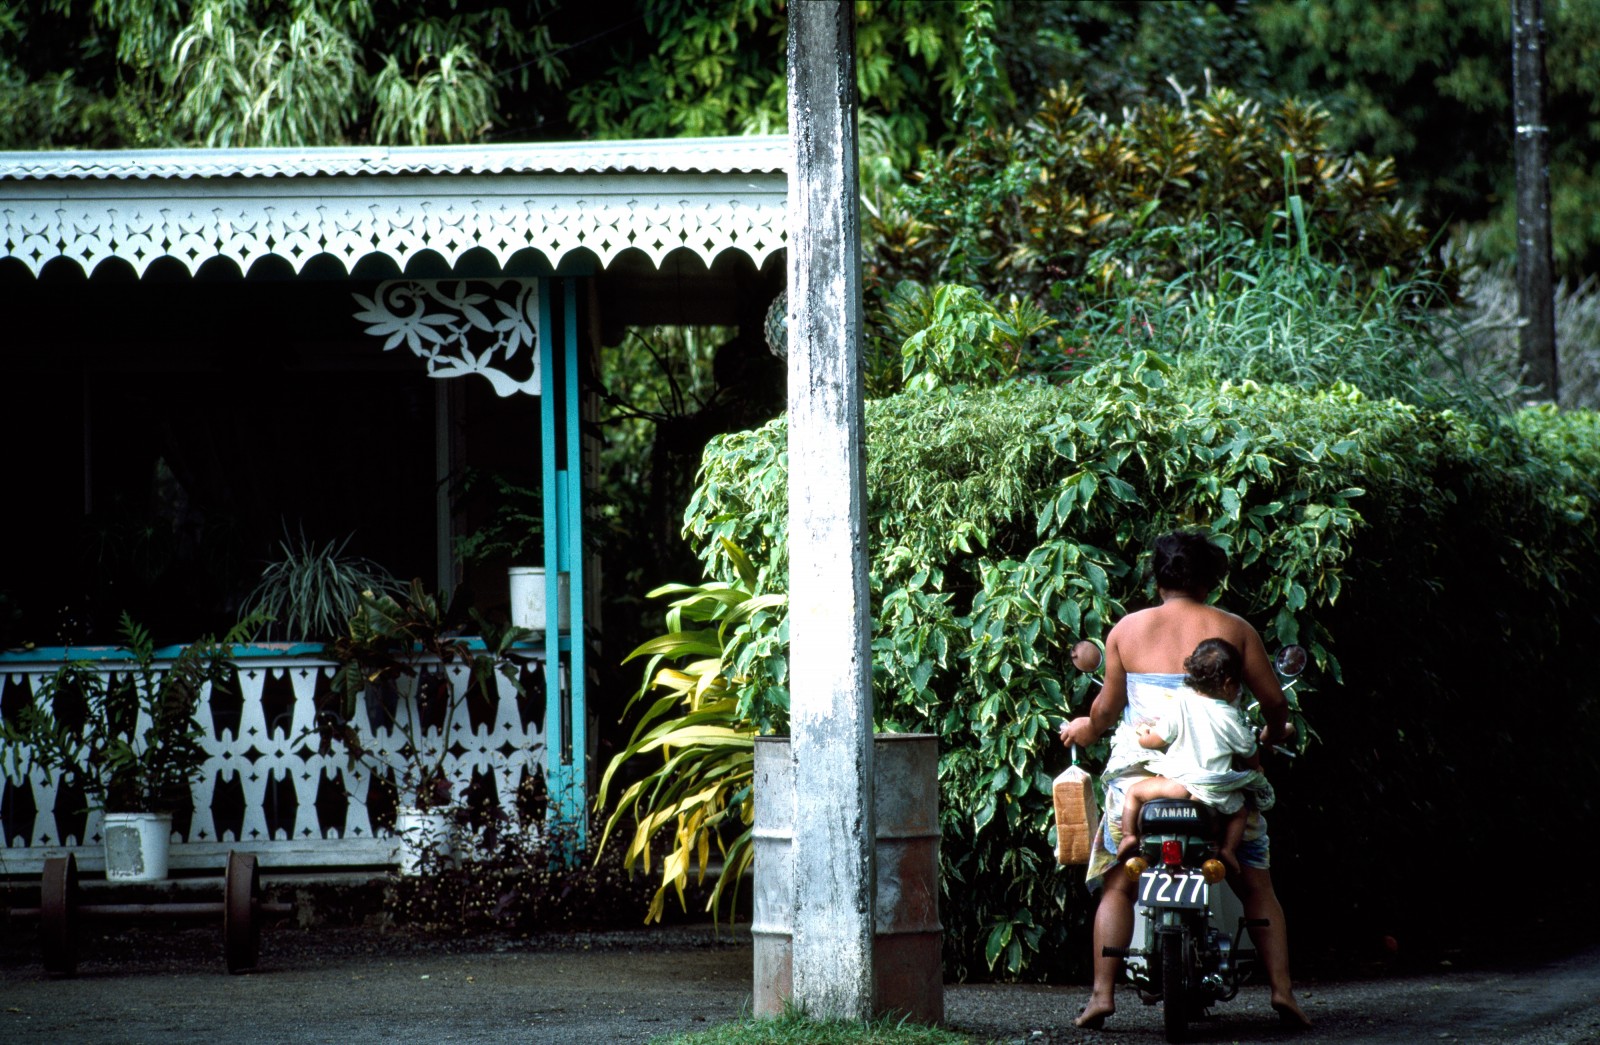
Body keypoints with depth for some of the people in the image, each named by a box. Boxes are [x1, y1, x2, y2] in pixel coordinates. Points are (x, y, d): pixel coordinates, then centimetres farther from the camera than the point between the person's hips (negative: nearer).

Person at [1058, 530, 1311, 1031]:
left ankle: (1102, 993, -4)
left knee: (1117, 885, 8)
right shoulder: (1234, 629, 4)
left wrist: (1088, 728, 26)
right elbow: (1274, 701, 1)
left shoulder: (1127, 629, 5)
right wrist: (1272, 736, 23)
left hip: (1142, 771, 0)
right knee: (1256, 885, 11)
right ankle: (1281, 986, -1)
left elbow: (1109, 705, 4)